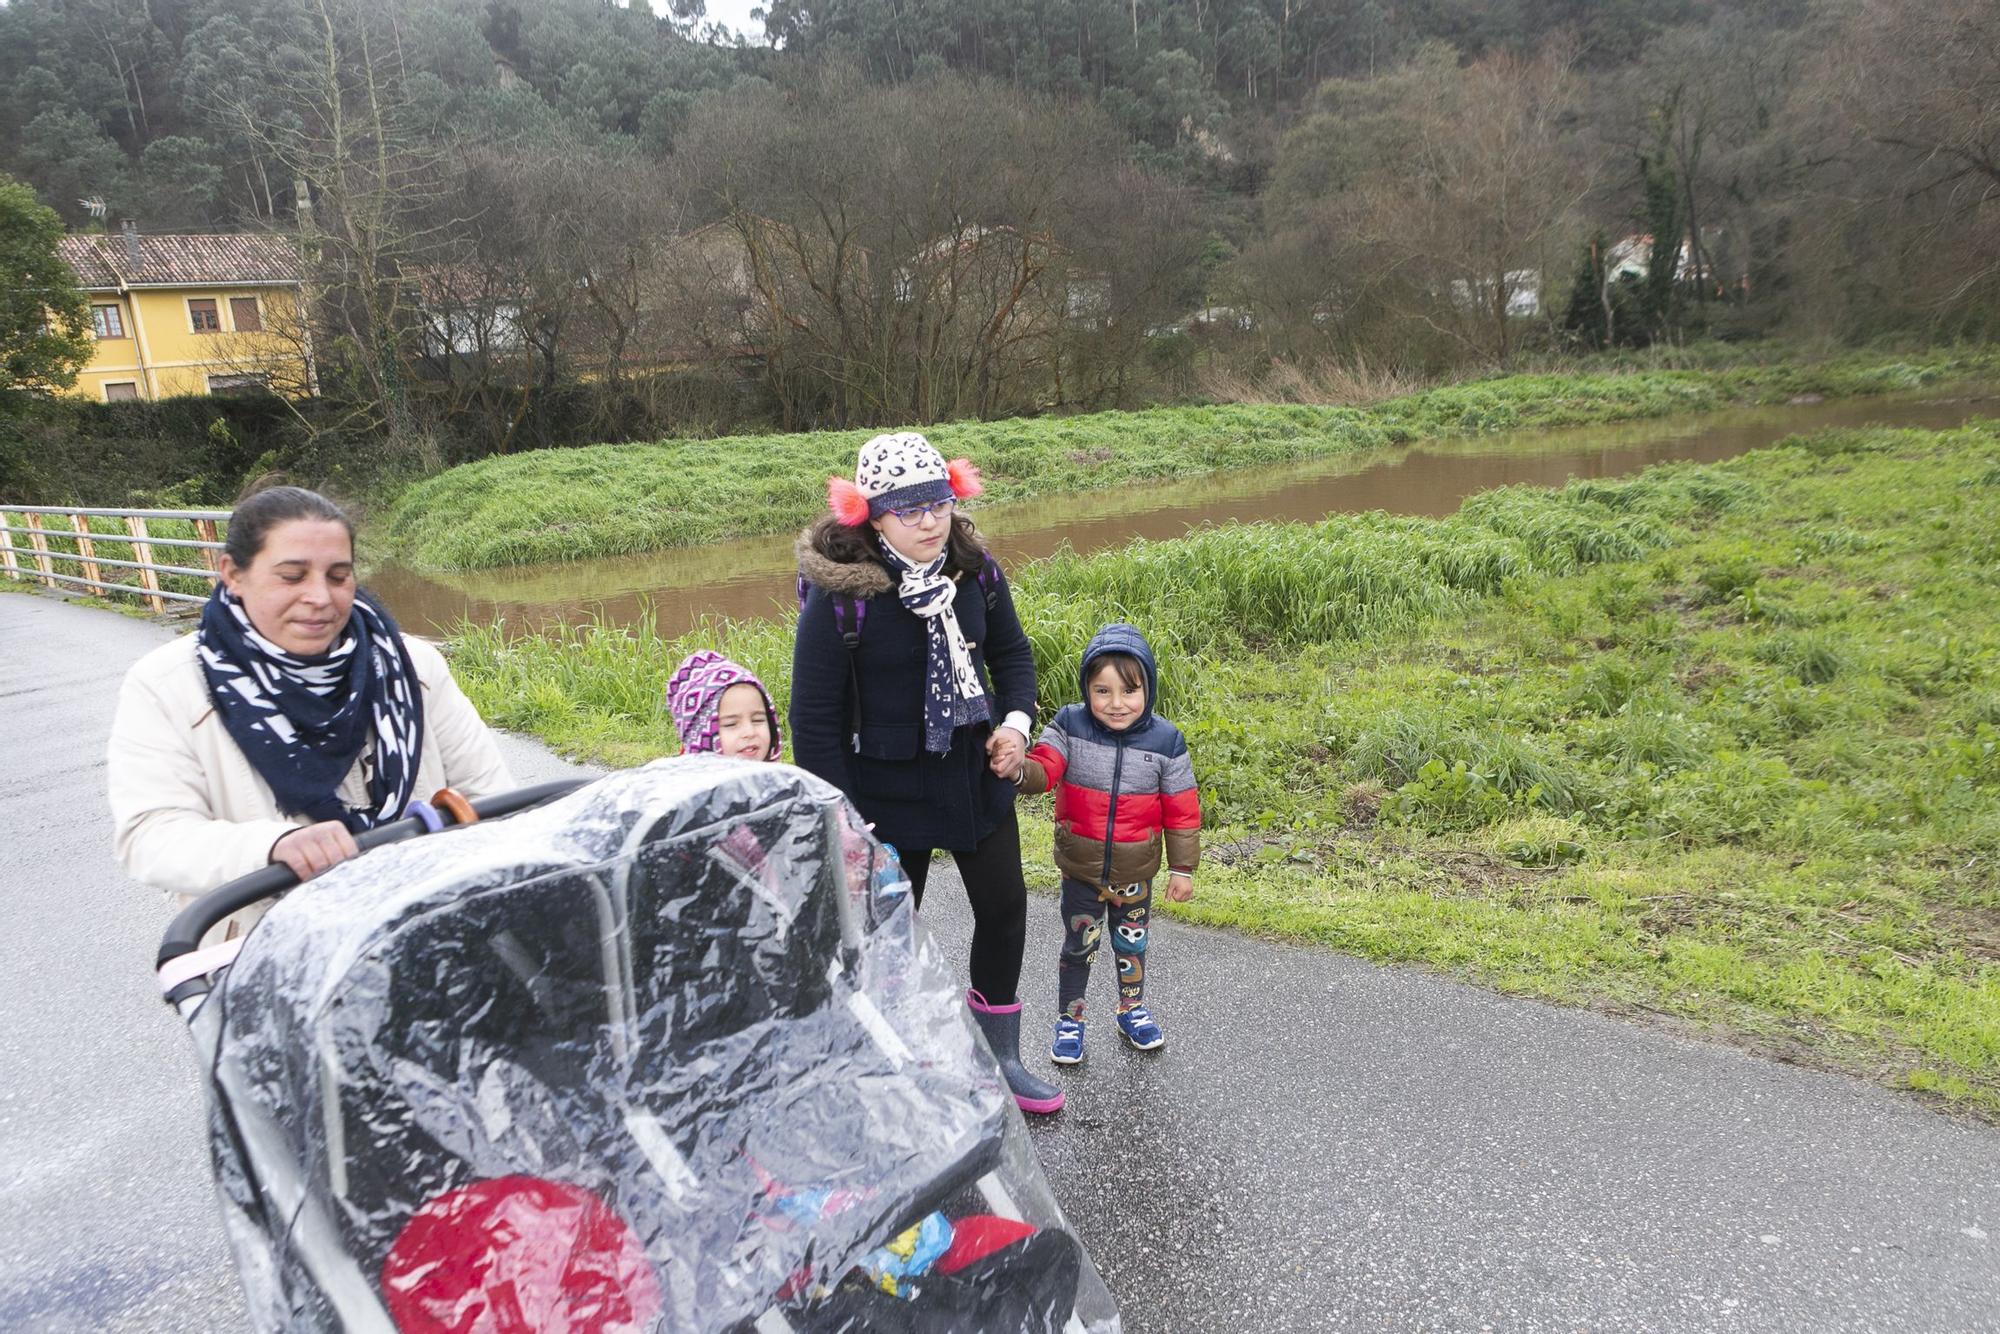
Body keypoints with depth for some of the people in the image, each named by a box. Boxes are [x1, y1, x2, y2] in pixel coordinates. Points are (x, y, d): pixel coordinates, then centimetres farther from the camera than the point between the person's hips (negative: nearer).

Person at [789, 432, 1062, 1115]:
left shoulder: (974, 570, -7)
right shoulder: (839, 596, -22)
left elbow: (1011, 650, 10)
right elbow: (815, 720, -17)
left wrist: (1016, 718, -8)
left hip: (977, 775, 6)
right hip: (887, 791, -5)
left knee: (1004, 906, 15)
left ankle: (999, 1057, 38)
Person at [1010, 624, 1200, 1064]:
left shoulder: (1165, 740, -13)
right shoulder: (1069, 726, -14)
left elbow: (1182, 811, -6)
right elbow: (1042, 770, -23)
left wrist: (1182, 868, -2)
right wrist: (1019, 770, -46)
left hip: (1135, 872, 1)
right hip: (1081, 867, -1)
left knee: (1131, 944, 21)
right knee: (1079, 946, 12)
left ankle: (1133, 1010, 45)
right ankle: (1069, 1021, 32)